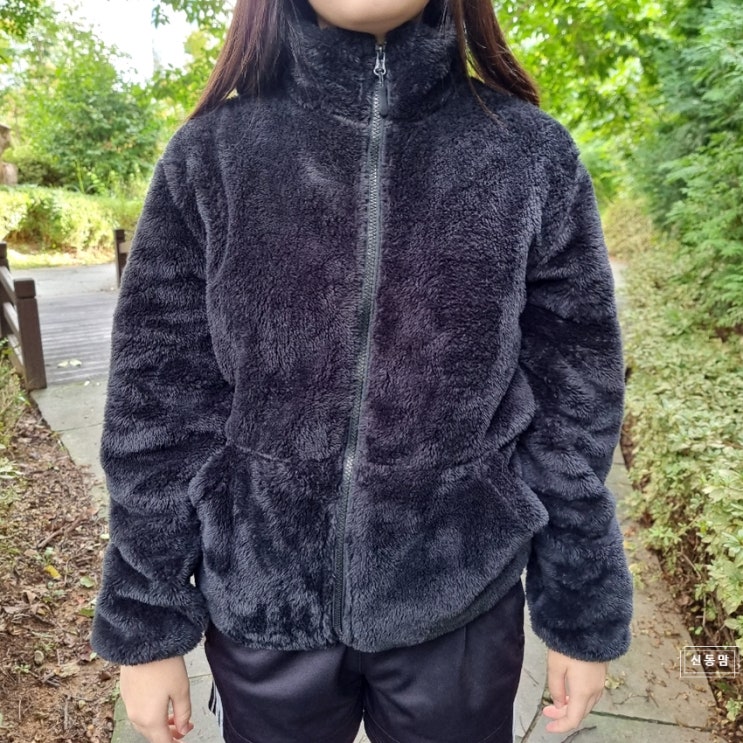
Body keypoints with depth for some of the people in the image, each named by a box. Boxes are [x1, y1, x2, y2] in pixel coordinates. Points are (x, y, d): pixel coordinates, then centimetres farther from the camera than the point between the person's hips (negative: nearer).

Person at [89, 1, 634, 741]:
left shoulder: (532, 155, -6)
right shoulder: (209, 158, -6)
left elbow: (570, 410, -3)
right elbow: (159, 410, -4)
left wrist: (583, 614, 3)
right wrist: (148, 627, 1)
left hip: (458, 607, 1)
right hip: (262, 607, 1)